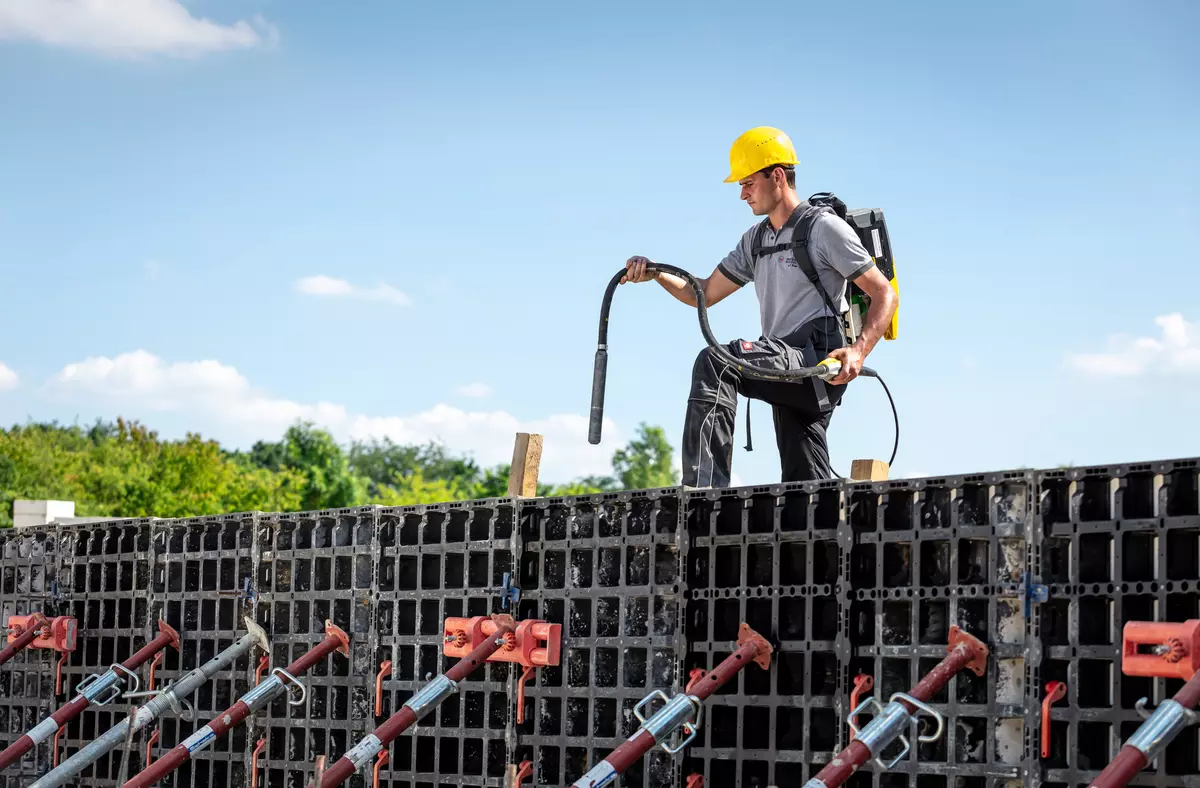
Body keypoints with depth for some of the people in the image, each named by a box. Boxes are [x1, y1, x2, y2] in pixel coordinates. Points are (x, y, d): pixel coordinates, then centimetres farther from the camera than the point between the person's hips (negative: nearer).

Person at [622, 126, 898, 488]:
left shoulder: (823, 228, -4)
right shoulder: (756, 240, 21)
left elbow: (885, 295, -7)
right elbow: (705, 294, 21)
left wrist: (859, 352, -23)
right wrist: (656, 275, 3)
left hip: (819, 362, -9)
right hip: (790, 375, 9)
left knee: (714, 364, -26)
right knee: (806, 484, 6)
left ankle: (704, 489, -37)